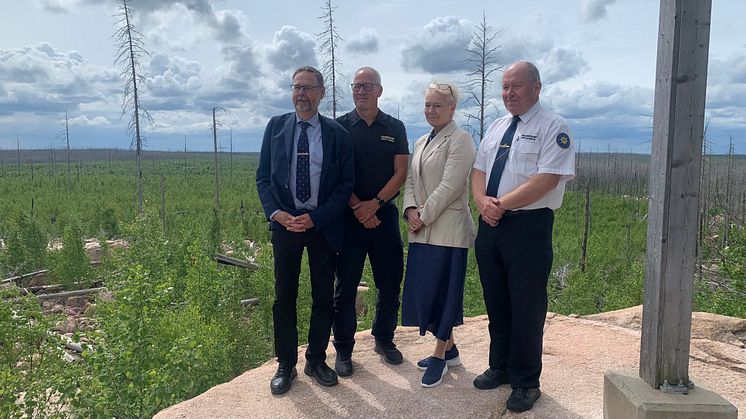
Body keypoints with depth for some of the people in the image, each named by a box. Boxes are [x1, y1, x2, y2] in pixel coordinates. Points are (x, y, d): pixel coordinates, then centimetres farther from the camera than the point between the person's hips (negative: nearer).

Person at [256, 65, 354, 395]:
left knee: (323, 296, 9)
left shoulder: (337, 133, 0)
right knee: (284, 296, 7)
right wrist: (276, 213, -11)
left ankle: (316, 360, 26)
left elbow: (346, 183, -1)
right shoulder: (276, 126, 4)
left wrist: (315, 217, -12)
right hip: (285, 222, 1)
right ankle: (285, 364, 21)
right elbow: (263, 177, 5)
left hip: (324, 225, 0)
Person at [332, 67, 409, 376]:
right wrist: (357, 207, -13)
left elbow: (401, 172, 1)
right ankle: (343, 349, 16)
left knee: (390, 283, 8)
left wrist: (374, 203, -11)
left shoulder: (395, 128, 8)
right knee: (346, 286, 3)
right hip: (349, 216, -2)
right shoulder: (339, 127, 3)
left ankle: (384, 339, 28)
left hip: (384, 214, 2)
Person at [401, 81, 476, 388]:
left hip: (448, 230, -8)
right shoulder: (421, 142, 18)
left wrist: (425, 215, -13)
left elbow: (450, 186, -15)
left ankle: (440, 356, 16)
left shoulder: (460, 140, -7)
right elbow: (411, 180, 14)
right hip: (422, 230, 8)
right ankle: (448, 348, 27)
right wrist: (410, 210, -3)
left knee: (442, 291, 0)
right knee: (422, 290, 10)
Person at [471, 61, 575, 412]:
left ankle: (525, 383, 20)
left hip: (528, 227, -6)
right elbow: (478, 170, 13)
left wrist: (502, 204, -16)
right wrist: (483, 202, -7)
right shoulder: (496, 127, 16)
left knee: (526, 308, 3)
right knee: (496, 304, 16)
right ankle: (500, 367, 34)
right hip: (490, 225, 7)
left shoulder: (552, 127, -6)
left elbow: (547, 179, -17)